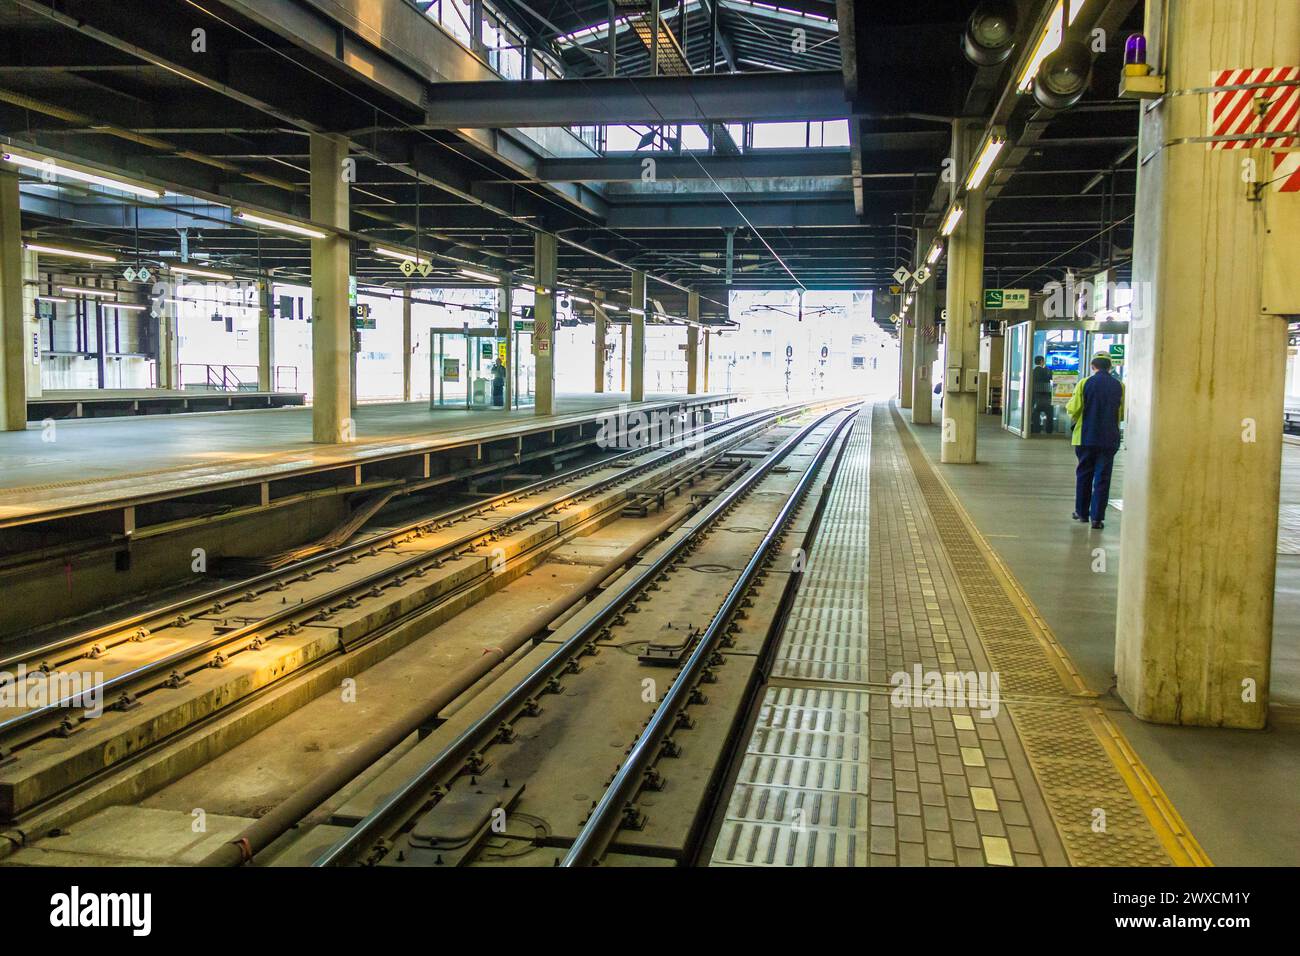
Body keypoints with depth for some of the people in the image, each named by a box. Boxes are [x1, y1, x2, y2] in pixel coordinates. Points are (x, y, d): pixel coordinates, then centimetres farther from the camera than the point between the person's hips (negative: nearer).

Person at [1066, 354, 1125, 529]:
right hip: (1109, 439, 1)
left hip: (1086, 437, 0)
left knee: (1084, 475, 13)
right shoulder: (1119, 386, -1)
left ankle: (1082, 512, 22)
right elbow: (1123, 414, 6)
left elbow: (1073, 411, -8)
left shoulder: (1085, 383, -6)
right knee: (1102, 477, 3)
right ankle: (1097, 517, -1)